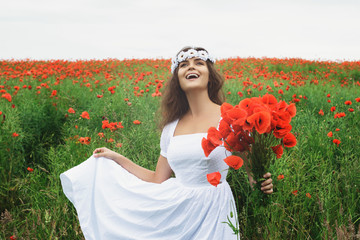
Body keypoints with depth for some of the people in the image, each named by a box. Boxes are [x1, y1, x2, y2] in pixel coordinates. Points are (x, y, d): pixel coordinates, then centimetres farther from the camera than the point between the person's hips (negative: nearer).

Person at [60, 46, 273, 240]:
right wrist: (116, 159, 13)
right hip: (176, 212, 4)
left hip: (212, 213, -4)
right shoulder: (172, 127, 6)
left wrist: (263, 183, -24)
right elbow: (158, 180, 11)